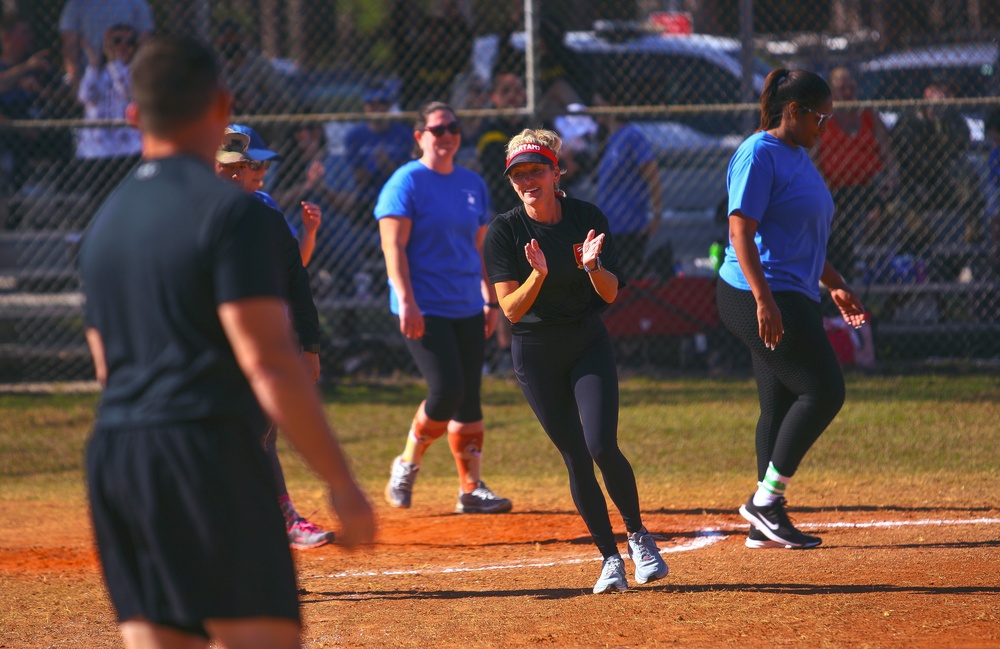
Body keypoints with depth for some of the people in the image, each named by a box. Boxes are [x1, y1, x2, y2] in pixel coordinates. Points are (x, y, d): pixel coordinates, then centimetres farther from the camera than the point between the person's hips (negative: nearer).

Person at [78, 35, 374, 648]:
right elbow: (270, 364, -13)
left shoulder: (106, 221, 17)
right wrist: (342, 482, -10)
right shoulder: (233, 211, -7)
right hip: (206, 451, -7)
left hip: (113, 459, 8)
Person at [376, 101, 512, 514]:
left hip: (467, 309, 6)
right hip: (424, 310, -6)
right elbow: (394, 247, -12)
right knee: (447, 391, -15)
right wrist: (407, 302, -20)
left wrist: (490, 301, 14)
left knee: (469, 398, 5)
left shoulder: (473, 184, 13)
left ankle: (471, 489, 9)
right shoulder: (407, 182, -6)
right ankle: (407, 465, 7)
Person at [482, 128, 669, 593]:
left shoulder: (587, 219, -6)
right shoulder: (504, 232, -10)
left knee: (602, 447, -15)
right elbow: (511, 310, -15)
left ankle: (639, 535, 6)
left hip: (589, 345, 0)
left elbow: (611, 294, -6)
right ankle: (610, 559, 8)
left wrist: (592, 266, -27)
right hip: (535, 353, 0)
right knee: (576, 458, -2)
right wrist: (538, 274, -32)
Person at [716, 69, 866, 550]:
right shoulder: (760, 154, -12)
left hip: (793, 300, 10)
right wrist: (764, 301, -25)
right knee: (824, 390, -12)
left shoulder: (799, 157, 18)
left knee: (782, 405, 9)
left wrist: (835, 286, 26)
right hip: (762, 297, -10)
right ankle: (765, 498, -8)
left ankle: (767, 523, 12)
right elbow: (741, 231, -19)